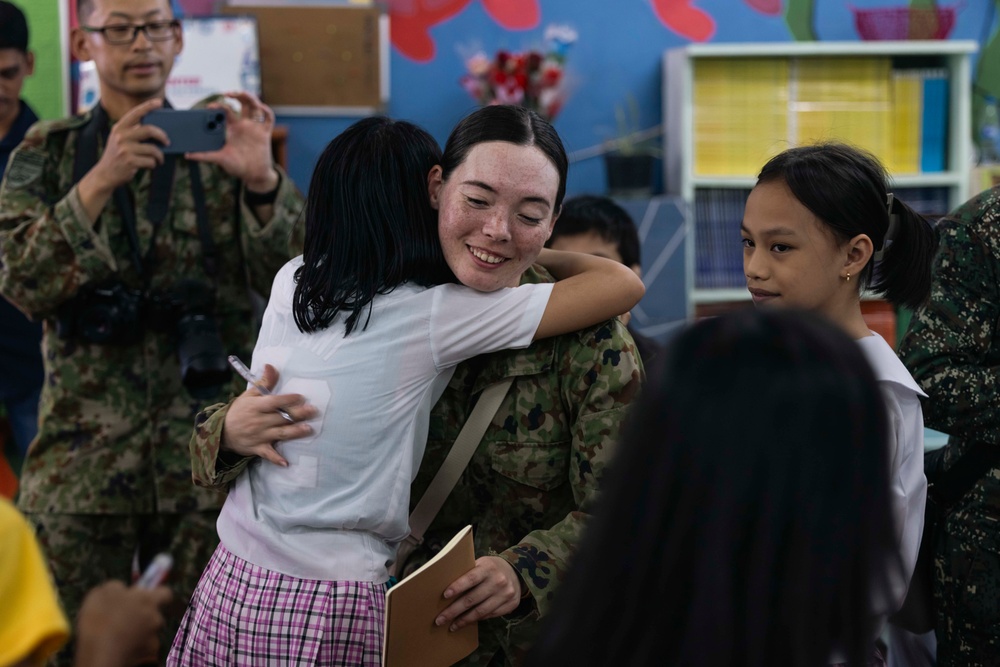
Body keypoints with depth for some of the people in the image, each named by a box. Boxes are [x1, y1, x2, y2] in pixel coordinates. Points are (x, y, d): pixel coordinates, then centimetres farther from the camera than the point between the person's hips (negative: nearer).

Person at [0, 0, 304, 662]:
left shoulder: (220, 142, 4)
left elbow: (291, 275, -6)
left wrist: (262, 181, -25)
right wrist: (99, 182, -23)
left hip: (210, 452, 0)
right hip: (82, 454, 0)